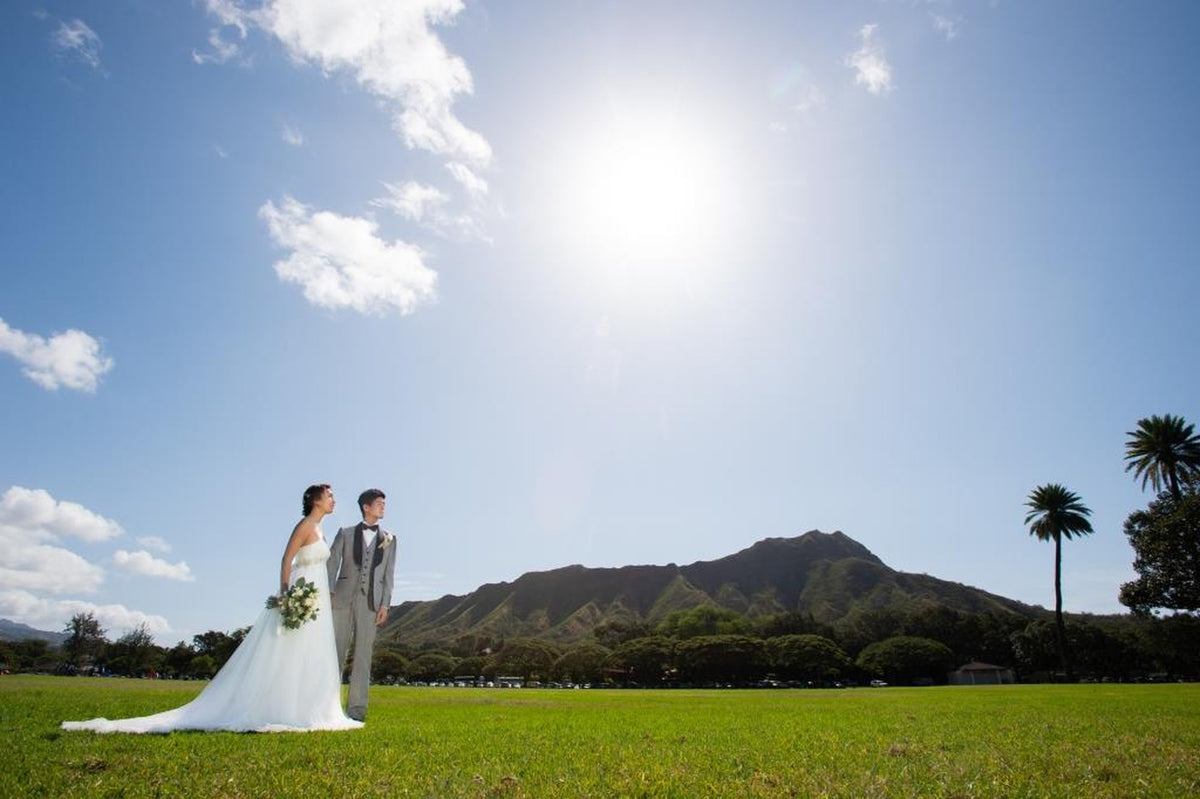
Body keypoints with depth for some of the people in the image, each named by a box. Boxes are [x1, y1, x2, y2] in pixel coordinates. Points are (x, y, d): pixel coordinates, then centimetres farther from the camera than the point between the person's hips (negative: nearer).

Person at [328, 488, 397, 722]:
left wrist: (385, 604, -1)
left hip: (371, 601, 1)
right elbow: (332, 564, 4)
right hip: (343, 598, 0)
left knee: (363, 654, 0)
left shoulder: (389, 539, 12)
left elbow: (388, 573, 7)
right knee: (335, 651, 2)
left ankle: (356, 706, 4)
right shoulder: (345, 533, 10)